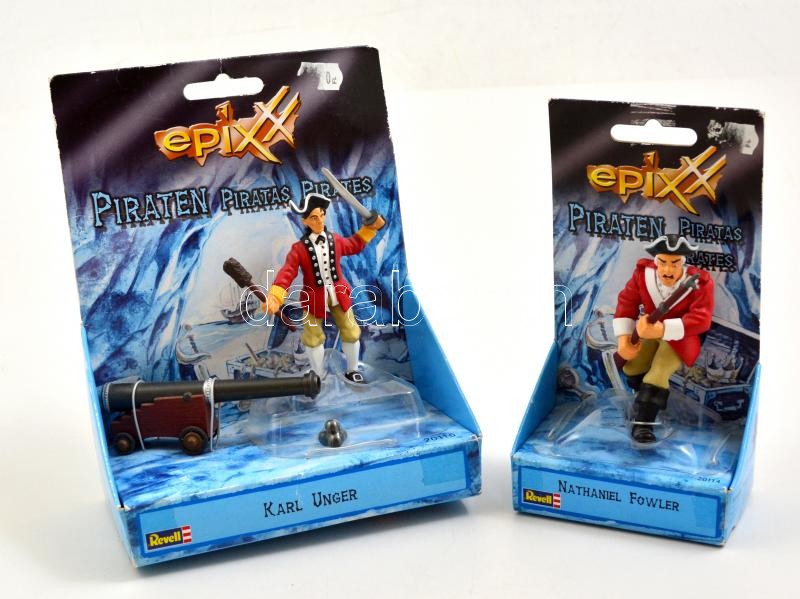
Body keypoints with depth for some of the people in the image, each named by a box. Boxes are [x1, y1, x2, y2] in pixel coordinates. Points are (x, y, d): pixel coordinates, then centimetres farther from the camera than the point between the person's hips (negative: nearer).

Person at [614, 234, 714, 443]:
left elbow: (701, 319, -33)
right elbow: (626, 302, -6)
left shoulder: (700, 282, -25)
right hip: (650, 332, 4)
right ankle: (651, 396, 20)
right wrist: (623, 338, -20)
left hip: (679, 338, -4)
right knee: (631, 368, -11)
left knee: (658, 373, -25)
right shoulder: (644, 273, -14)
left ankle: (643, 422, -19)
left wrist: (662, 329, -47)